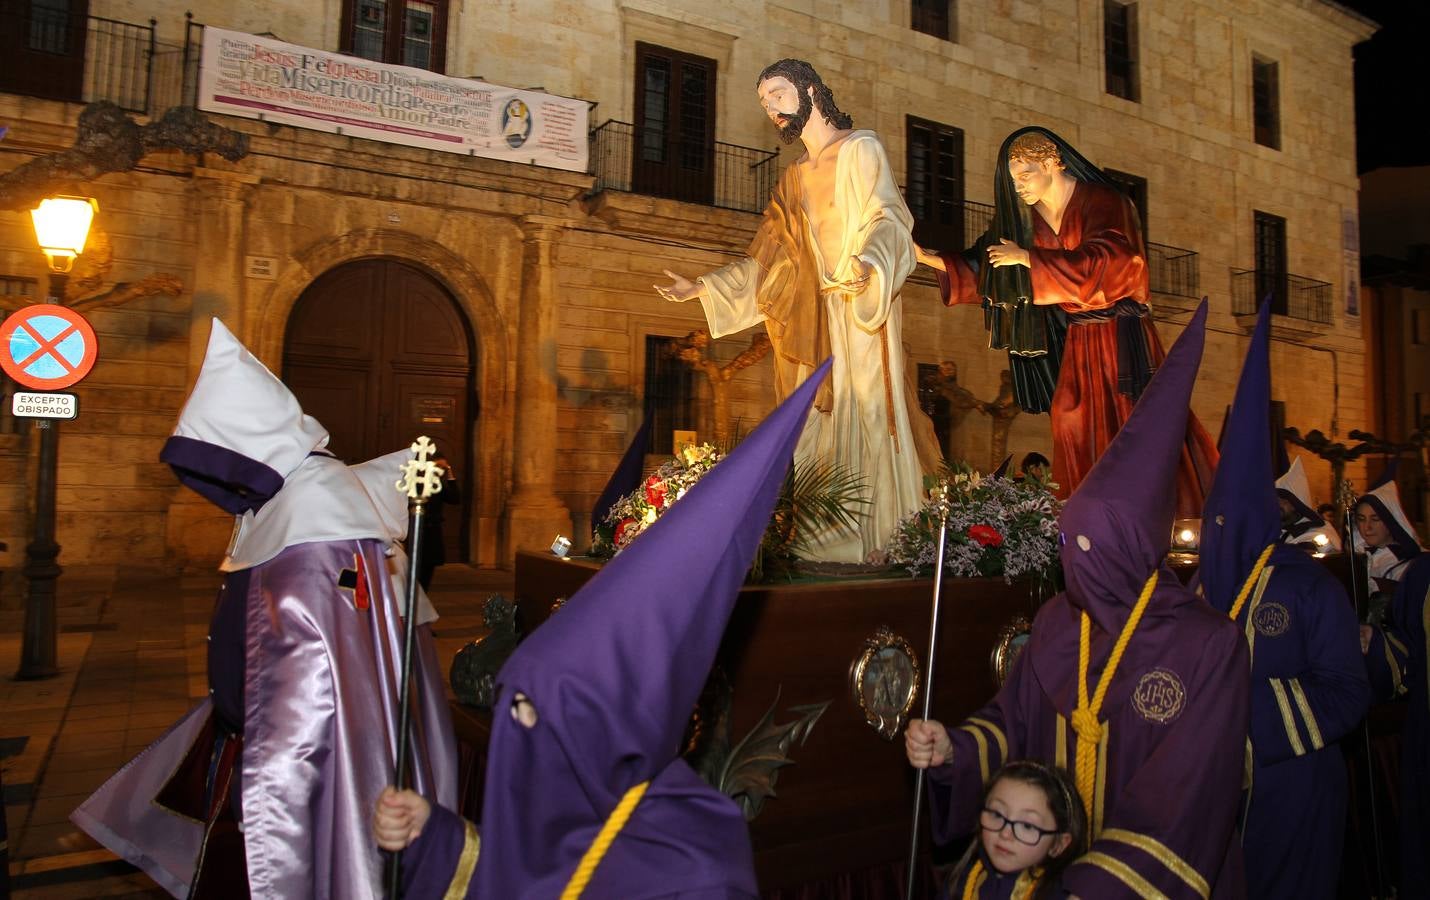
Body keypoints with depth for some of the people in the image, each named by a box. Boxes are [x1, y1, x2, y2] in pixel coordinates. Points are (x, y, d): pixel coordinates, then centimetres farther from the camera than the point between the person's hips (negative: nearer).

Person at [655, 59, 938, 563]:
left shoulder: (860, 149, 1)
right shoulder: (794, 181, 21)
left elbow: (886, 218, -14)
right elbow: (765, 261, 24)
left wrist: (867, 263, -36)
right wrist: (702, 288, 19)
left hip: (863, 316, -6)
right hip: (815, 322, 6)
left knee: (864, 416, -10)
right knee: (822, 429, 1)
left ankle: (887, 538, -5)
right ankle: (831, 544, 4)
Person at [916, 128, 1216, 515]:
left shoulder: (1102, 202, -9)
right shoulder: (1029, 217, 8)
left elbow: (1100, 263, -24)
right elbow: (984, 268, 9)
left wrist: (1027, 258, -22)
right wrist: (929, 258, -2)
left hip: (1116, 337, -5)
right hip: (1074, 340, 5)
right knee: (1075, 430, -1)